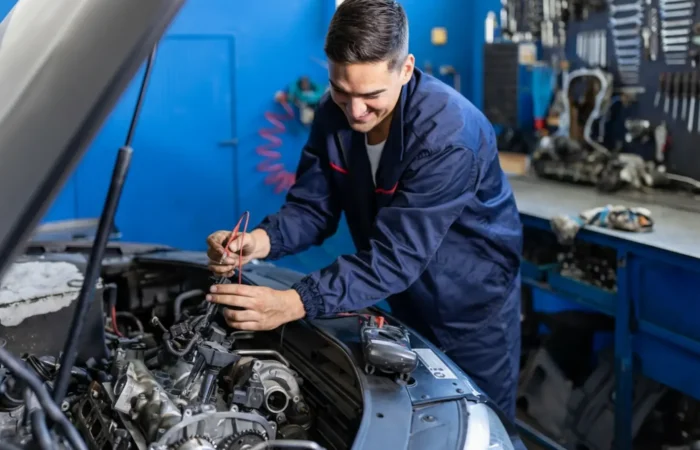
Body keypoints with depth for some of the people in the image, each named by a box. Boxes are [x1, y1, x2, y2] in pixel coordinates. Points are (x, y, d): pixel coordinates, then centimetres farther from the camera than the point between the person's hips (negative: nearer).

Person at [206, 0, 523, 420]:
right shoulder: (334, 114, -12)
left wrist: (295, 303, -44)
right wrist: (260, 241, -29)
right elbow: (312, 208, -8)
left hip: (472, 304, -5)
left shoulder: (448, 134, -33)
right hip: (407, 300, 6)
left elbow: (396, 256, -36)